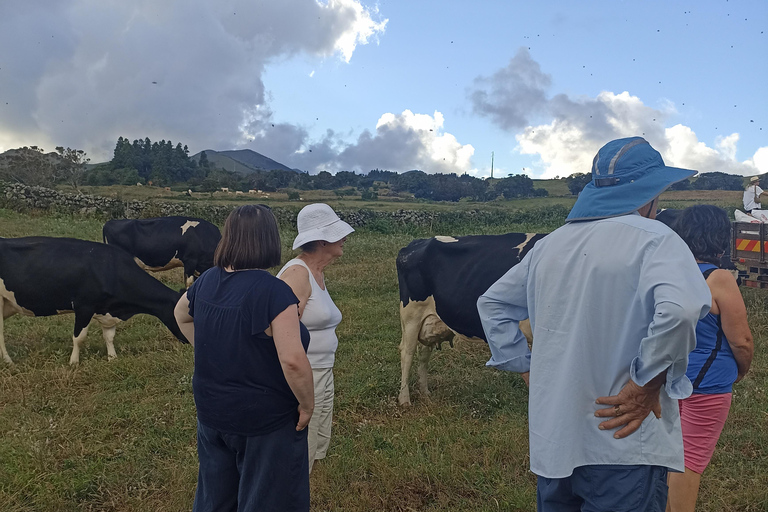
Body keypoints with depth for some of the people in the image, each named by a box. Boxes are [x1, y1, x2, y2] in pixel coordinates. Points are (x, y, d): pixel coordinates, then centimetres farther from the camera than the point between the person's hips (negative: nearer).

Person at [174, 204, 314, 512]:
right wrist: (307, 405, -16)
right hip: (266, 421, -6)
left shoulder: (207, 281, -2)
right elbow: (293, 360, -30)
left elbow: (181, 314, 19)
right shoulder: (274, 293, -25)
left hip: (212, 414, 7)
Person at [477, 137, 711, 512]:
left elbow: (493, 304, 17)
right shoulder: (655, 240, -12)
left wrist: (526, 367, 12)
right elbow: (680, 308, -31)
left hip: (550, 443, 7)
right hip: (622, 449, -6)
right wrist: (648, 385, -19)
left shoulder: (550, 244, 9)